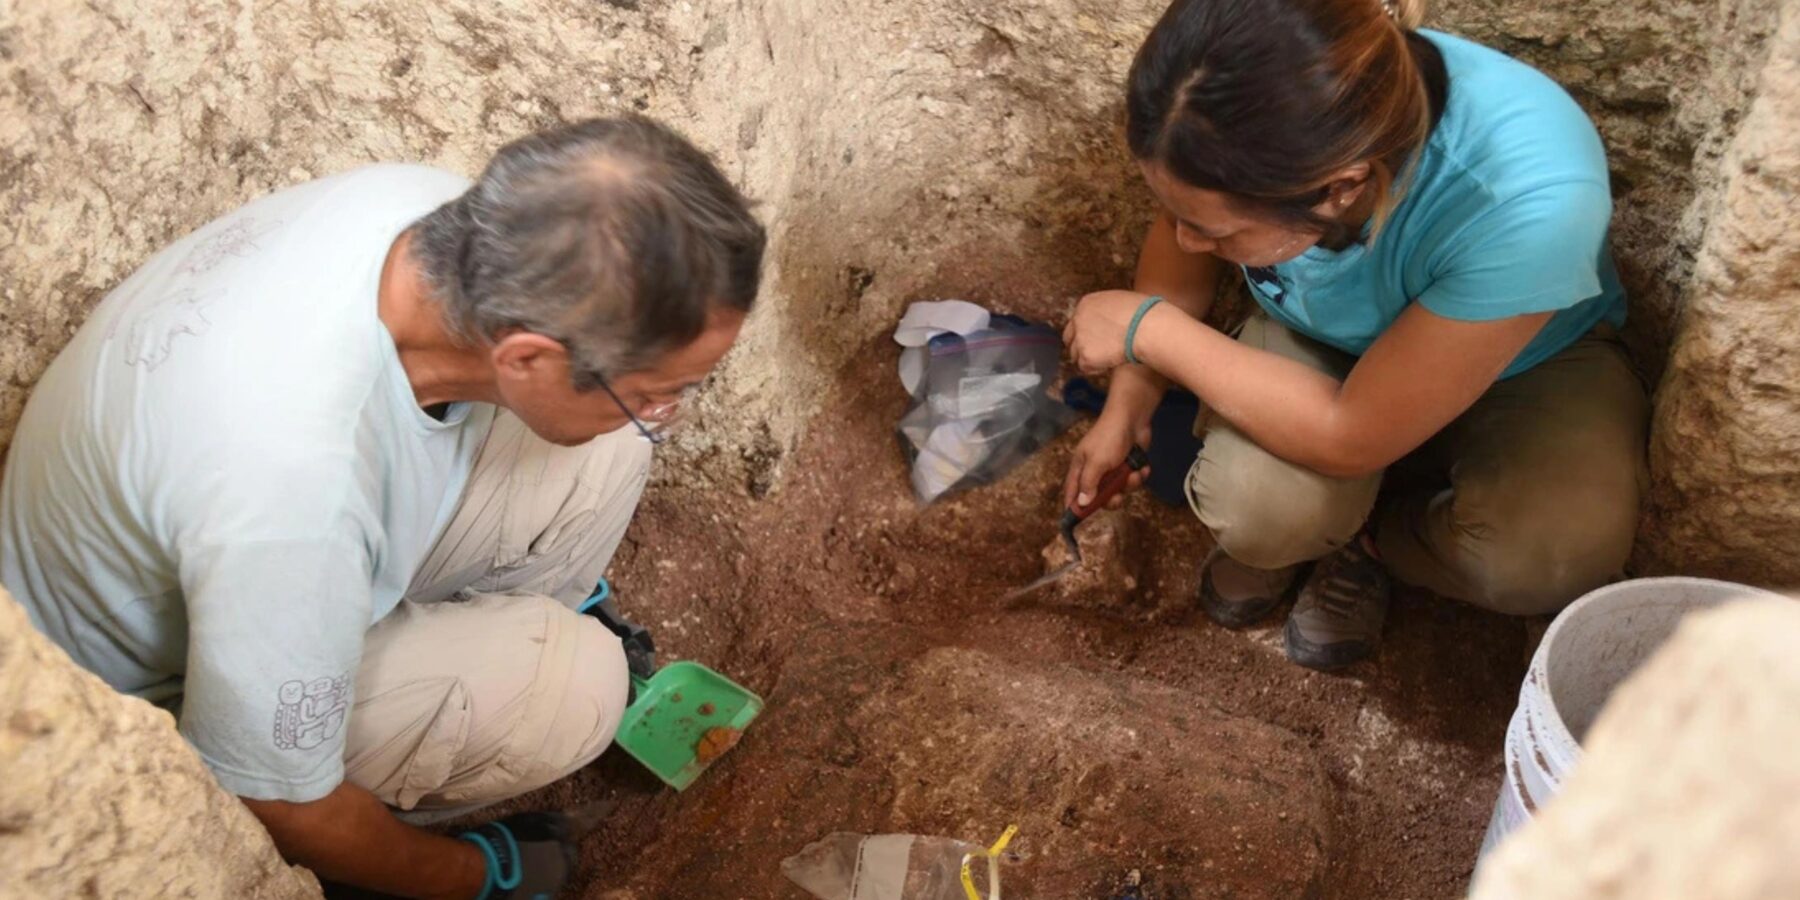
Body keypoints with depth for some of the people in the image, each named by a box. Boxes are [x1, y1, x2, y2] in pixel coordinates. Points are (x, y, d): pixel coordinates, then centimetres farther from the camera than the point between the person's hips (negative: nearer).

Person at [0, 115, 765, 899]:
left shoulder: (440, 215, -22)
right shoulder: (292, 493, -43)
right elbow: (275, 811, -25)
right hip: (146, 692, -6)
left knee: (601, 450, -11)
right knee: (569, 686, -23)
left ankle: (483, 642, 14)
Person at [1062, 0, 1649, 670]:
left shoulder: (1530, 204, -43)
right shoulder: (1253, 118, -32)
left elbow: (1352, 438, -32)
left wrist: (1150, 330, -27)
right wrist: (1129, 398, -3)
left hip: (1530, 360, -1)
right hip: (1322, 343, 2)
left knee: (1556, 555, -31)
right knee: (1251, 505, -28)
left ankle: (1371, 537, 3)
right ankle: (1280, 523, 10)